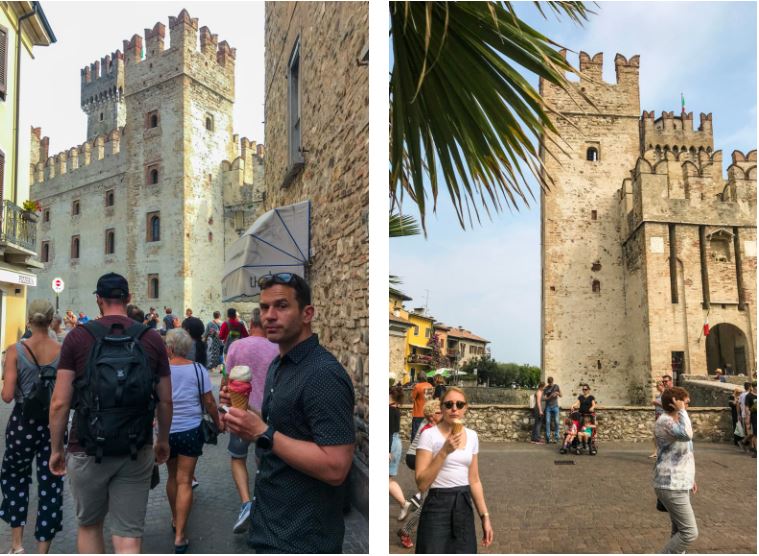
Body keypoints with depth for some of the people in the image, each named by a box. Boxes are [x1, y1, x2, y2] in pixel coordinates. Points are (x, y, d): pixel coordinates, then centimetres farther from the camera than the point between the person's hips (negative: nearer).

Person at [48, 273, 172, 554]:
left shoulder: (77, 337, -5)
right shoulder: (153, 339, -1)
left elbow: (59, 402, -6)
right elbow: (165, 401, 3)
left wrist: (56, 448, 8)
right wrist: (163, 440, 18)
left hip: (87, 449, 0)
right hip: (136, 452, 1)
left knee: (89, 525, 22)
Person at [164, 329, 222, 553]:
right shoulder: (198, 369, -8)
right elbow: (209, 402, -5)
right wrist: (218, 422, 10)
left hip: (166, 431, 2)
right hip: (191, 430, -2)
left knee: (173, 477, 22)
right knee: (184, 482, 1)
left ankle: (175, 519, 38)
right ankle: (180, 535, 0)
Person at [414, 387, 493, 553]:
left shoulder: (472, 436, 6)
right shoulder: (429, 435, -11)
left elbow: (474, 480, 13)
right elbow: (422, 483, -16)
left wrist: (485, 516, 10)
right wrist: (444, 451, -23)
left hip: (464, 506, 5)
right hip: (438, 507, -5)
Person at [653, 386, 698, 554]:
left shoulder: (676, 420, 13)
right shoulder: (665, 421, -19)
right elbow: (686, 434, -39)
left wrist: (690, 479, 25)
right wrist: (682, 410, -26)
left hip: (679, 484, 10)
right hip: (671, 486, -10)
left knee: (679, 530, 16)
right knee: (689, 532, -8)